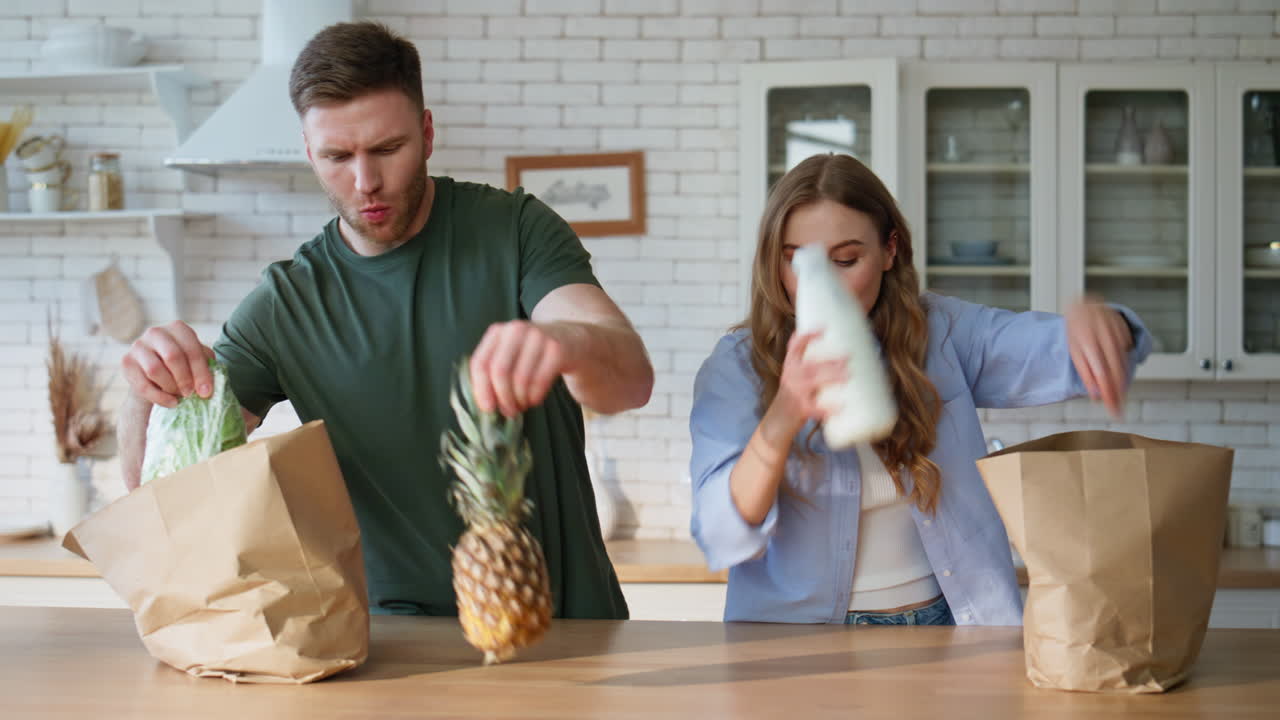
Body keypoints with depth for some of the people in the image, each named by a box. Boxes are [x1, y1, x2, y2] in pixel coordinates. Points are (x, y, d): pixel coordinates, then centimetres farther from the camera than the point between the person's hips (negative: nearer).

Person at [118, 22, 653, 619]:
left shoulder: (514, 230, 0)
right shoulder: (284, 306, 3)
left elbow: (633, 378, -15)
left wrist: (565, 341, -39)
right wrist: (151, 399, -22)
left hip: (567, 619, 0)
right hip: (405, 635, 0)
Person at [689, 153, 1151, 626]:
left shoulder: (938, 333, 1)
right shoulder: (737, 368, -7)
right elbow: (722, 539, -18)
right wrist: (781, 419, -35)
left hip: (941, 622, -1)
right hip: (797, 643, 1)